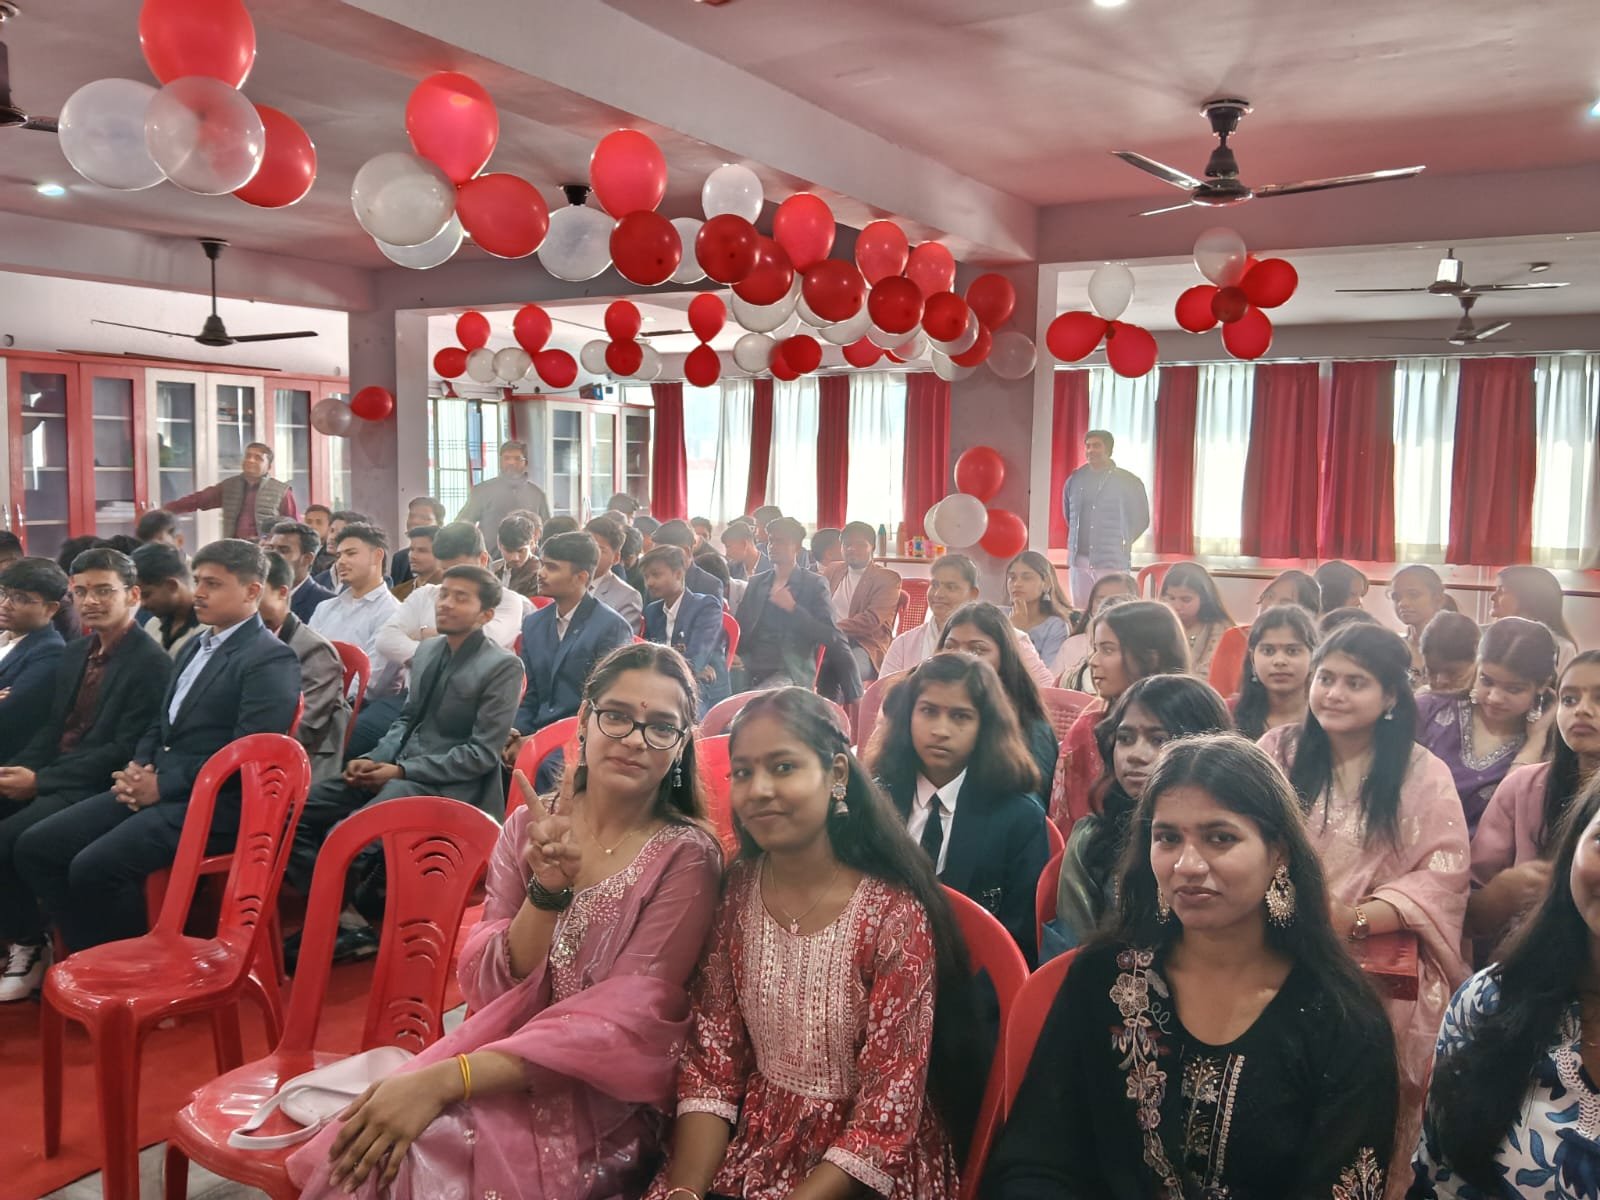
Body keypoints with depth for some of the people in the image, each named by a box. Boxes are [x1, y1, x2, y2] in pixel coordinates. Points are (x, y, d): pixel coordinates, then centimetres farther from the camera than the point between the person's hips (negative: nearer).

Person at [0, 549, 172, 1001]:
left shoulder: (152, 662, -13)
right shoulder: (75, 652, 15)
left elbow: (126, 750, -17)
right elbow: (50, 727, 17)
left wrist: (40, 780, -18)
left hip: (94, 786, -8)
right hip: (46, 774, 8)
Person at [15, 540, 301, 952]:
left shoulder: (271, 659, -11)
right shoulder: (194, 647, 21)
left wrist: (163, 785, -15)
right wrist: (138, 767, 2)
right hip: (154, 786, 9)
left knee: (94, 867, -25)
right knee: (35, 847, 0)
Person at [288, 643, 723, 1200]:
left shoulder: (686, 857, -10)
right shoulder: (529, 826, 3)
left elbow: (623, 1024, -17)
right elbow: (488, 985, -3)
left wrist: (443, 1080, -26)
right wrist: (547, 889, -22)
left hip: (602, 1102, -4)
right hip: (501, 1062, 4)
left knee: (427, 1150, -28)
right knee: (368, 1144, -24)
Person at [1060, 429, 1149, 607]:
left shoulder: (1129, 482, -1)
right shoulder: (1074, 480, 8)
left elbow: (1141, 519, 6)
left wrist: (1121, 543, 6)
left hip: (1112, 561, -4)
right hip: (1079, 559, 4)